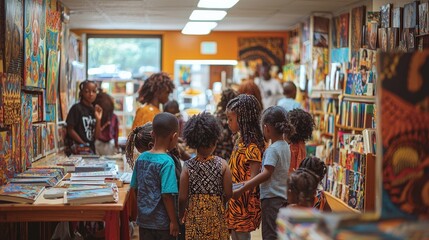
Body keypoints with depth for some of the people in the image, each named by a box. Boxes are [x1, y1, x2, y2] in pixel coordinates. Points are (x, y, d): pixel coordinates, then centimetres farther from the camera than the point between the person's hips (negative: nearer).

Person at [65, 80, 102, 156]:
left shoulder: (94, 110, 11)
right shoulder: (76, 108, -5)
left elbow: (96, 136, 7)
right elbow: (70, 130, -8)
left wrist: (98, 119, -5)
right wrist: (84, 144, -7)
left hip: (91, 149, 6)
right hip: (78, 147, -6)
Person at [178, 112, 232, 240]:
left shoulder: (188, 166, -9)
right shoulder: (222, 164, -8)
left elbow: (182, 198, -8)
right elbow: (228, 194, -5)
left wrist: (179, 216, 8)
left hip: (194, 216, 0)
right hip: (216, 216, 0)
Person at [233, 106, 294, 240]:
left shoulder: (272, 149, -16)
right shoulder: (285, 146, 10)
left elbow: (266, 174, -26)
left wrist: (241, 190, -28)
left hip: (272, 198, -9)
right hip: (283, 197, 9)